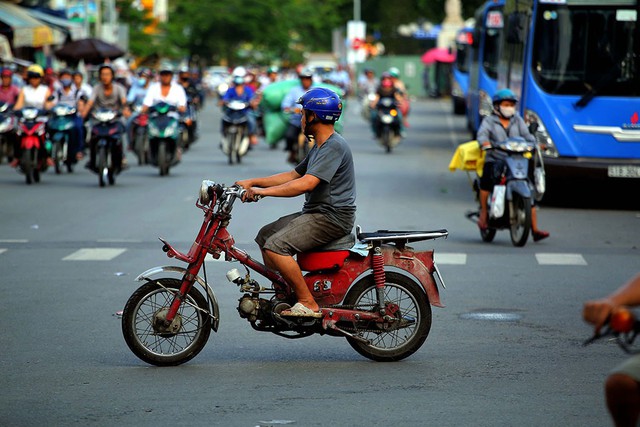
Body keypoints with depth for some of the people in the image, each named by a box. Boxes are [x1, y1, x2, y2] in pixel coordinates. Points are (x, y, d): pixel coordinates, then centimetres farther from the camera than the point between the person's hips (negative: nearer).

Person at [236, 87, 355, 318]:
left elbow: (307, 183, -27)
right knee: (265, 236, 14)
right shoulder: (319, 146, 18)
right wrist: (252, 182, 15)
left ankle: (308, 304, -20)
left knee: (275, 246, -24)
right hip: (316, 213, 11)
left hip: (332, 217, -11)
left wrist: (263, 191, -25)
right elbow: (293, 175, 22)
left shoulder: (334, 146, -17)